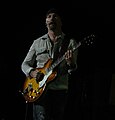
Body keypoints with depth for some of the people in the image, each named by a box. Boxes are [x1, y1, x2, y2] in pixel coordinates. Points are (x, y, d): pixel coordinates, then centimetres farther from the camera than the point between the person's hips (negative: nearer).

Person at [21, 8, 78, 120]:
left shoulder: (70, 42, 8)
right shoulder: (38, 42, 14)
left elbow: (73, 69, 3)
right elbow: (25, 64, 18)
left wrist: (71, 64, -22)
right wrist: (31, 72, -5)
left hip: (60, 90, 0)